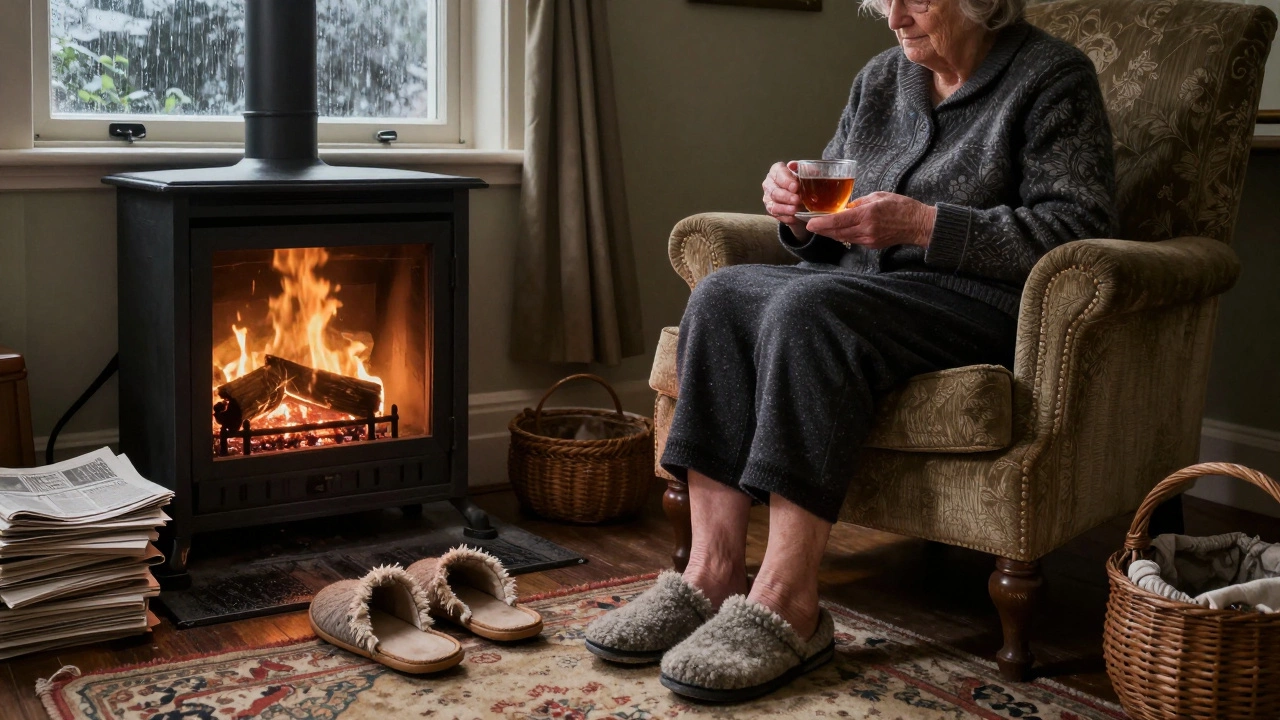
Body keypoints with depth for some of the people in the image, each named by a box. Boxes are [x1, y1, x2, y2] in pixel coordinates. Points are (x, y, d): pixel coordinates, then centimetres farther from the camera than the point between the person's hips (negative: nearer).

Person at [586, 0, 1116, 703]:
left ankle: (787, 603, -34)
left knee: (808, 308, -33)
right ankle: (714, 572, -26)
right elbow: (828, 239, 22)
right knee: (721, 291, -20)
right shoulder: (880, 77, 17)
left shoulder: (1052, 77, -1)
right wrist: (800, 212, -4)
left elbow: (1080, 227, -13)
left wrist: (920, 224, -19)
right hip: (861, 284, 7)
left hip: (980, 299, -7)